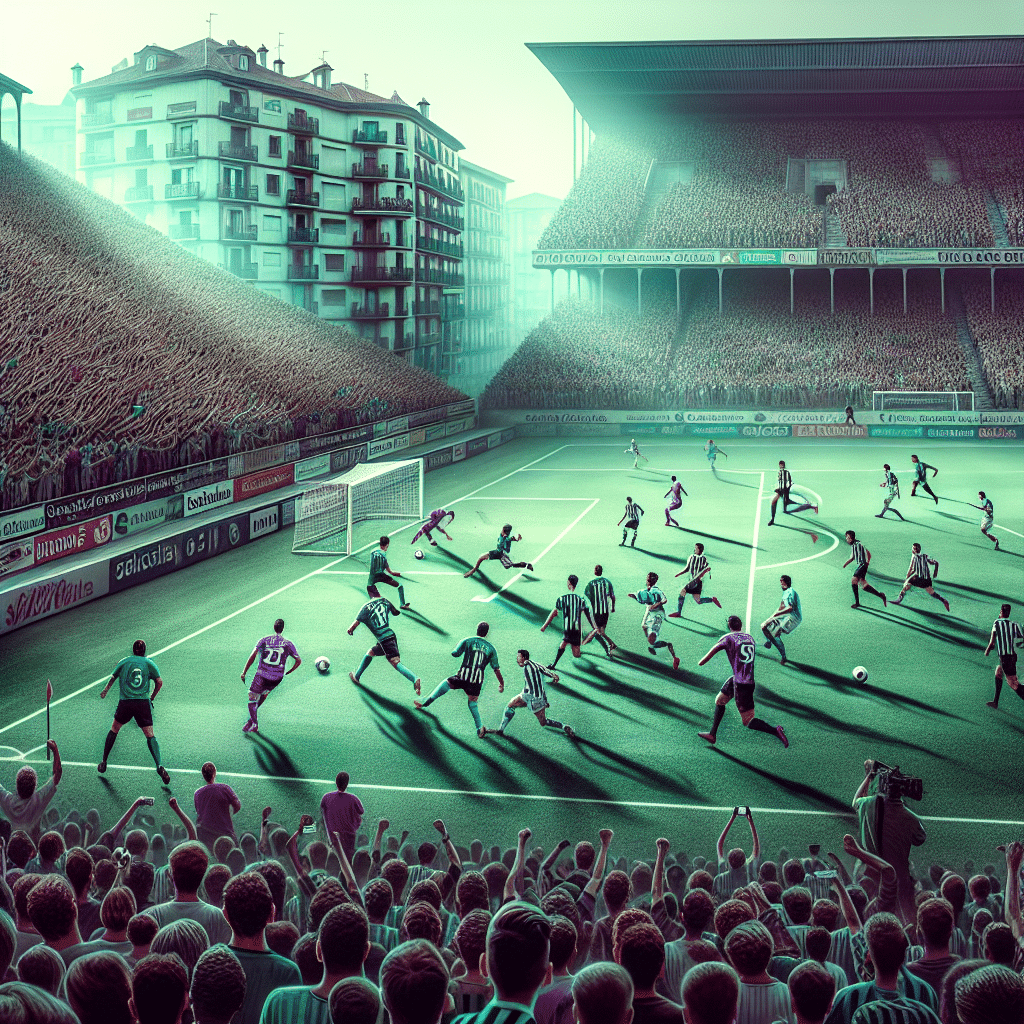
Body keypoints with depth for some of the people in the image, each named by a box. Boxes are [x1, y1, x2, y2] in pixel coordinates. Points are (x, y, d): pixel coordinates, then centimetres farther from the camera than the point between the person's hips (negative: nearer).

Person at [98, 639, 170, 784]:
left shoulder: (124, 662, 11)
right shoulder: (149, 663, 9)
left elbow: (113, 678, 22)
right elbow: (159, 682, 0)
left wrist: (105, 690, 40)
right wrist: (152, 698, 14)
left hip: (125, 702, 1)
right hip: (143, 702, -1)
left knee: (114, 730, 22)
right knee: (150, 735, -1)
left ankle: (103, 763, 27)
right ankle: (159, 765, -20)